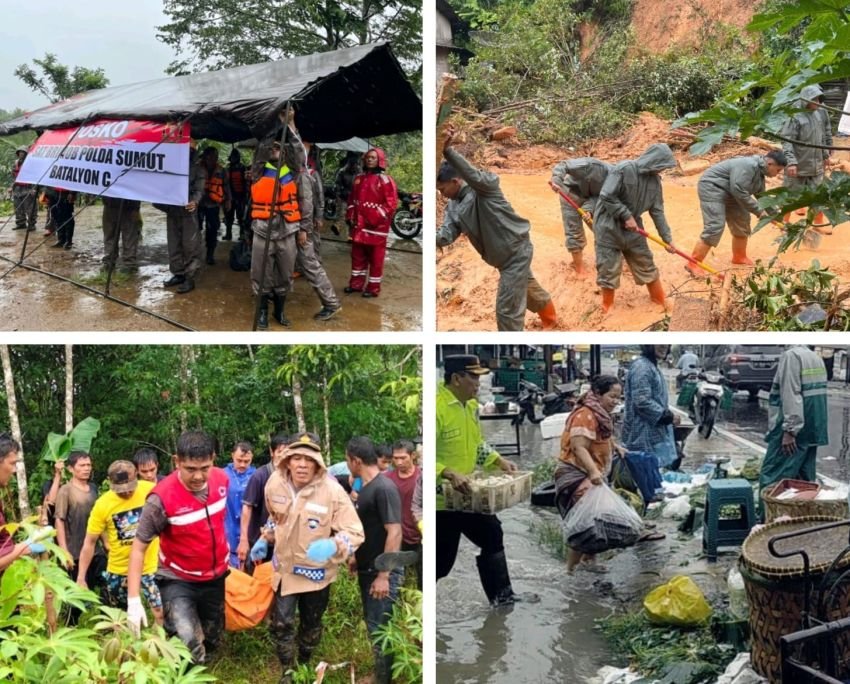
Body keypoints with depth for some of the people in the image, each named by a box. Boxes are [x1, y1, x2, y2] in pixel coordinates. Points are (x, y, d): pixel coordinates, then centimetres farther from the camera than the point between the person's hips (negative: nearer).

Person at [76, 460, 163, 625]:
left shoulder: (151, 491, -17)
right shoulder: (102, 504, -15)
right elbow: (89, 543, -7)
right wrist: (81, 578, -7)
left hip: (150, 566, -2)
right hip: (118, 570, 2)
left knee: (161, 614, -8)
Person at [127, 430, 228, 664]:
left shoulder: (221, 479, -13)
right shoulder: (162, 498, -29)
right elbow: (139, 548, -22)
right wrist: (133, 600, -27)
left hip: (216, 577, 5)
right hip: (178, 581, -5)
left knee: (212, 640, 19)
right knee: (189, 649, -24)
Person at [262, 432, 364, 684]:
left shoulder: (332, 491, -26)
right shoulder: (274, 483, -14)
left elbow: (355, 532, -26)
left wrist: (333, 545, -43)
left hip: (317, 570, -2)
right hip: (285, 567, 2)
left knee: (311, 624, 18)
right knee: (281, 623, -1)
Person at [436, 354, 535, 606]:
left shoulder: (470, 404, 6)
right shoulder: (436, 406, -24)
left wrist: (499, 460, 7)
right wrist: (449, 474, -36)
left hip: (469, 495, 9)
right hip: (442, 498, -9)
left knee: (492, 536, 18)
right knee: (442, 559, 1)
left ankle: (501, 594, 32)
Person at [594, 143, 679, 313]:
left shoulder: (654, 180, -1)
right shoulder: (623, 170, -23)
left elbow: (657, 211, 4)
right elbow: (606, 197, -25)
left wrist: (667, 237, 3)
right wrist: (626, 216, -21)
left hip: (632, 229, 6)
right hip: (609, 227, -6)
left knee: (646, 264, 14)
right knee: (609, 269, 2)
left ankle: (660, 299, 31)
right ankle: (608, 306, 22)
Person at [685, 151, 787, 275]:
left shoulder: (759, 173, 7)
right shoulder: (748, 166, -26)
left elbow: (763, 196, 19)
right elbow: (738, 191, -30)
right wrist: (758, 211, -22)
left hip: (728, 193, 11)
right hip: (711, 187, -11)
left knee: (741, 223, 13)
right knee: (715, 228, -20)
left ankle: (739, 257, 31)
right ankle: (693, 264, -17)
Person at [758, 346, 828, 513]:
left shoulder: (791, 356, -14)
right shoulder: (816, 357, 14)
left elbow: (791, 396, -20)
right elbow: (813, 392, 17)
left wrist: (789, 430, -21)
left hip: (795, 428, -9)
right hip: (813, 429, 9)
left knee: (772, 477, -5)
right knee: (804, 478, 12)